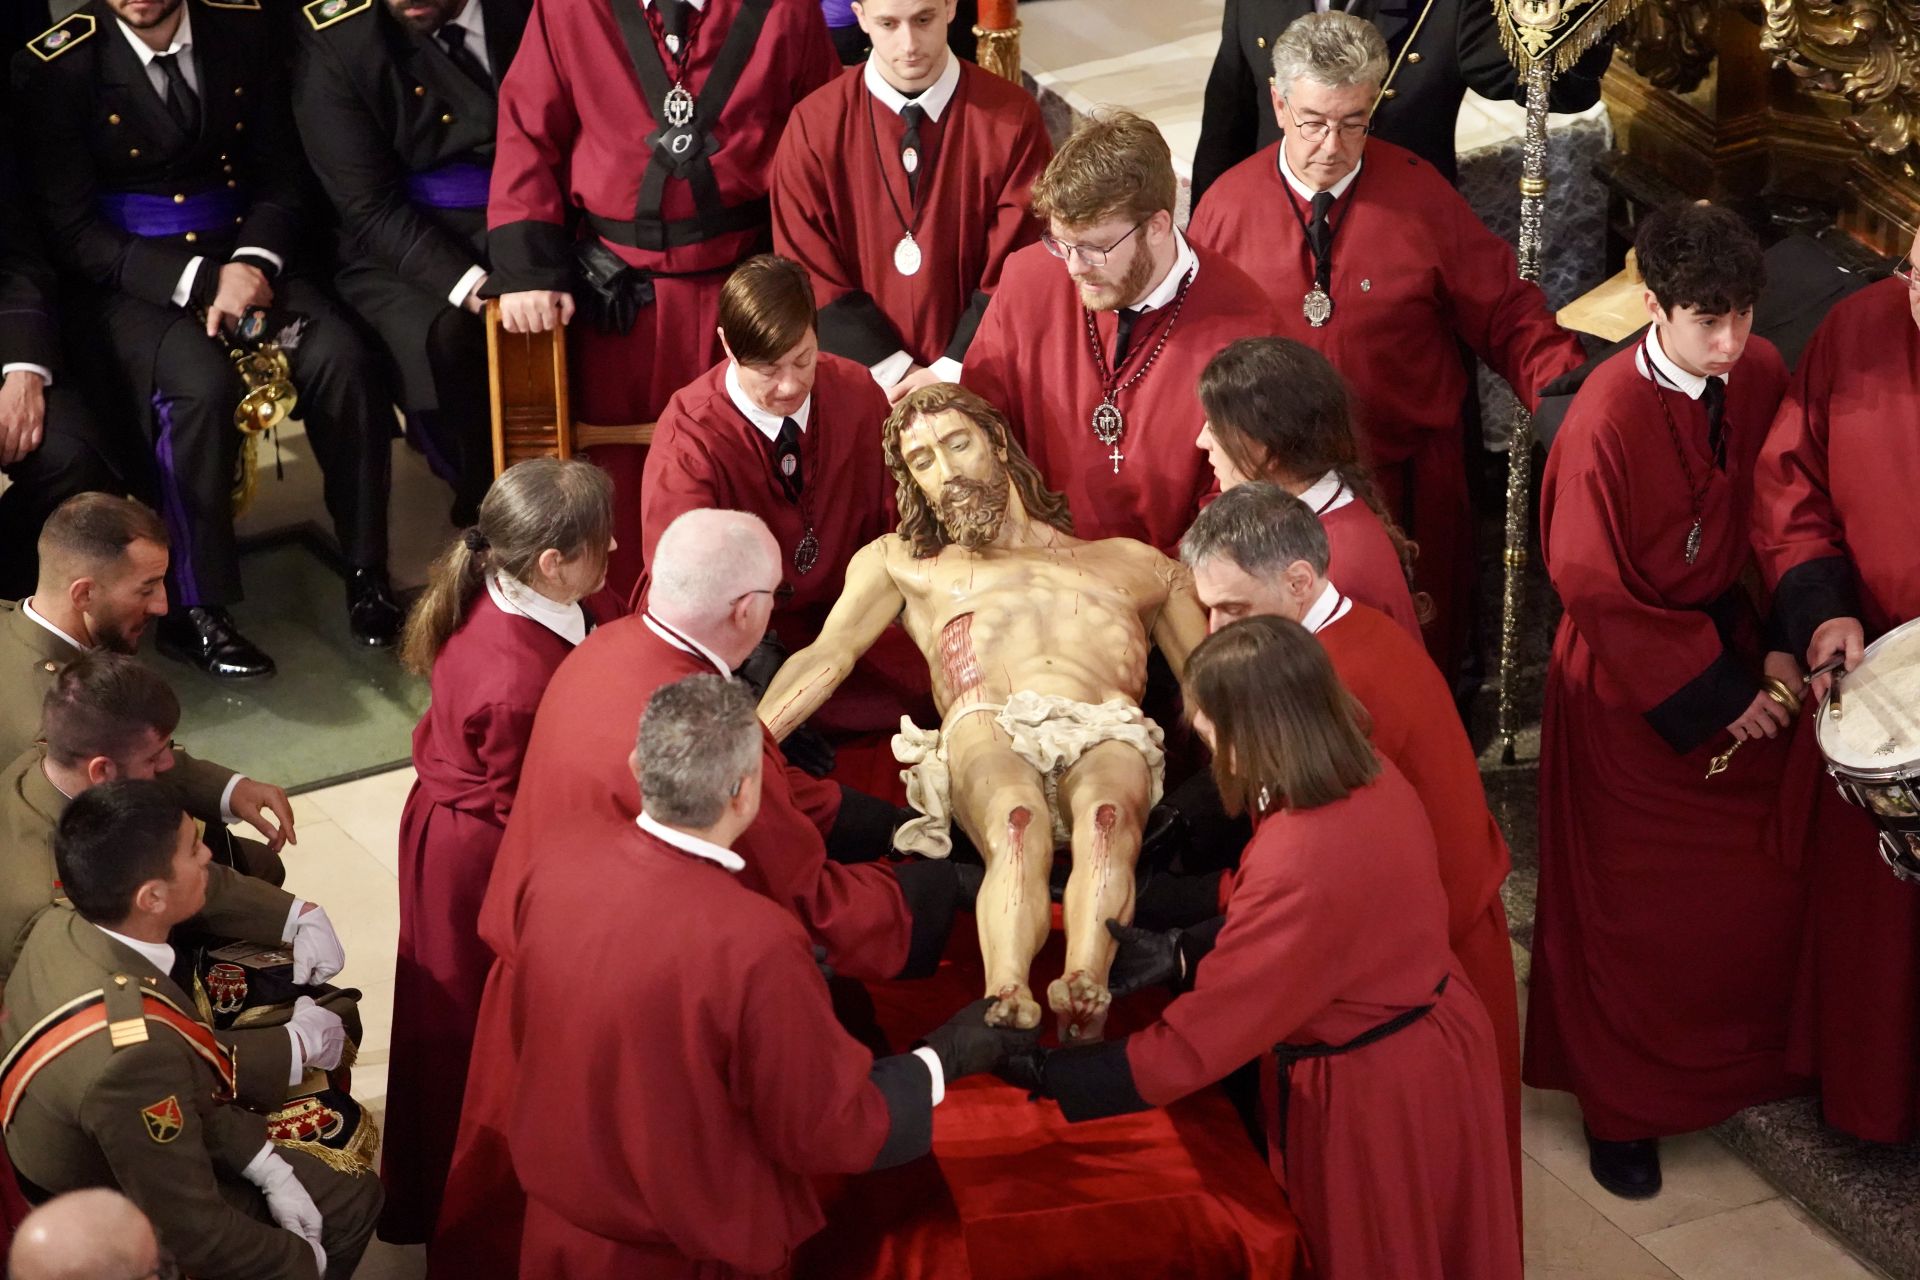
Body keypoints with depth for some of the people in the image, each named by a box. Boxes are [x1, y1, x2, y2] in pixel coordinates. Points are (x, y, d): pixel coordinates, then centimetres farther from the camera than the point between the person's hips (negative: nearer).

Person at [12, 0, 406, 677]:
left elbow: (281, 174, 8)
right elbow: (70, 230, -10)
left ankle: (365, 572, -8)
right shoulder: (57, 66, -9)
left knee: (343, 361, -23)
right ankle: (194, 611, -18)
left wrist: (254, 261, -12)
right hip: (134, 280, -4)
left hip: (243, 256, 4)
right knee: (203, 385, -32)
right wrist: (199, 282, -19)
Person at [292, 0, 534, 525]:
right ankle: (487, 504, -8)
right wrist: (469, 284, -27)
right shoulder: (333, 43, -9)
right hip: (399, 246, -2)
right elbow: (371, 209, -11)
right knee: (440, 338, -33)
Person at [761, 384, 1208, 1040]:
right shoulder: (901, 563, 34)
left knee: (1106, 815, -38)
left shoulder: (1136, 565, 34)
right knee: (1018, 824, -39)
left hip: (1108, 736, 1)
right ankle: (1007, 1010, -61)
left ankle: (1083, 1003, -61)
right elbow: (827, 657, 17)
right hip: (986, 732, -1)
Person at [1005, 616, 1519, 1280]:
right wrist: (1182, 961, 0)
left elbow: (1192, 1045, -29)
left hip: (1371, 1095, -8)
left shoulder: (1300, 865, -35)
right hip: (1430, 1046, 8)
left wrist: (1045, 1071, -21)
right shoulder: (1373, 778, -8)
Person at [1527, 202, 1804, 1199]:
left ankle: (1743, 1062, 37)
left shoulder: (1759, 378, -8)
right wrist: (1709, 694, -15)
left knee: (1758, 884, 13)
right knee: (1633, 909, 10)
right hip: (1632, 687, -5)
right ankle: (1620, 1107, 28)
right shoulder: (1605, 421, -24)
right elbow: (1597, 592, -18)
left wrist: (1779, 646, -8)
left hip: (1736, 661, 5)